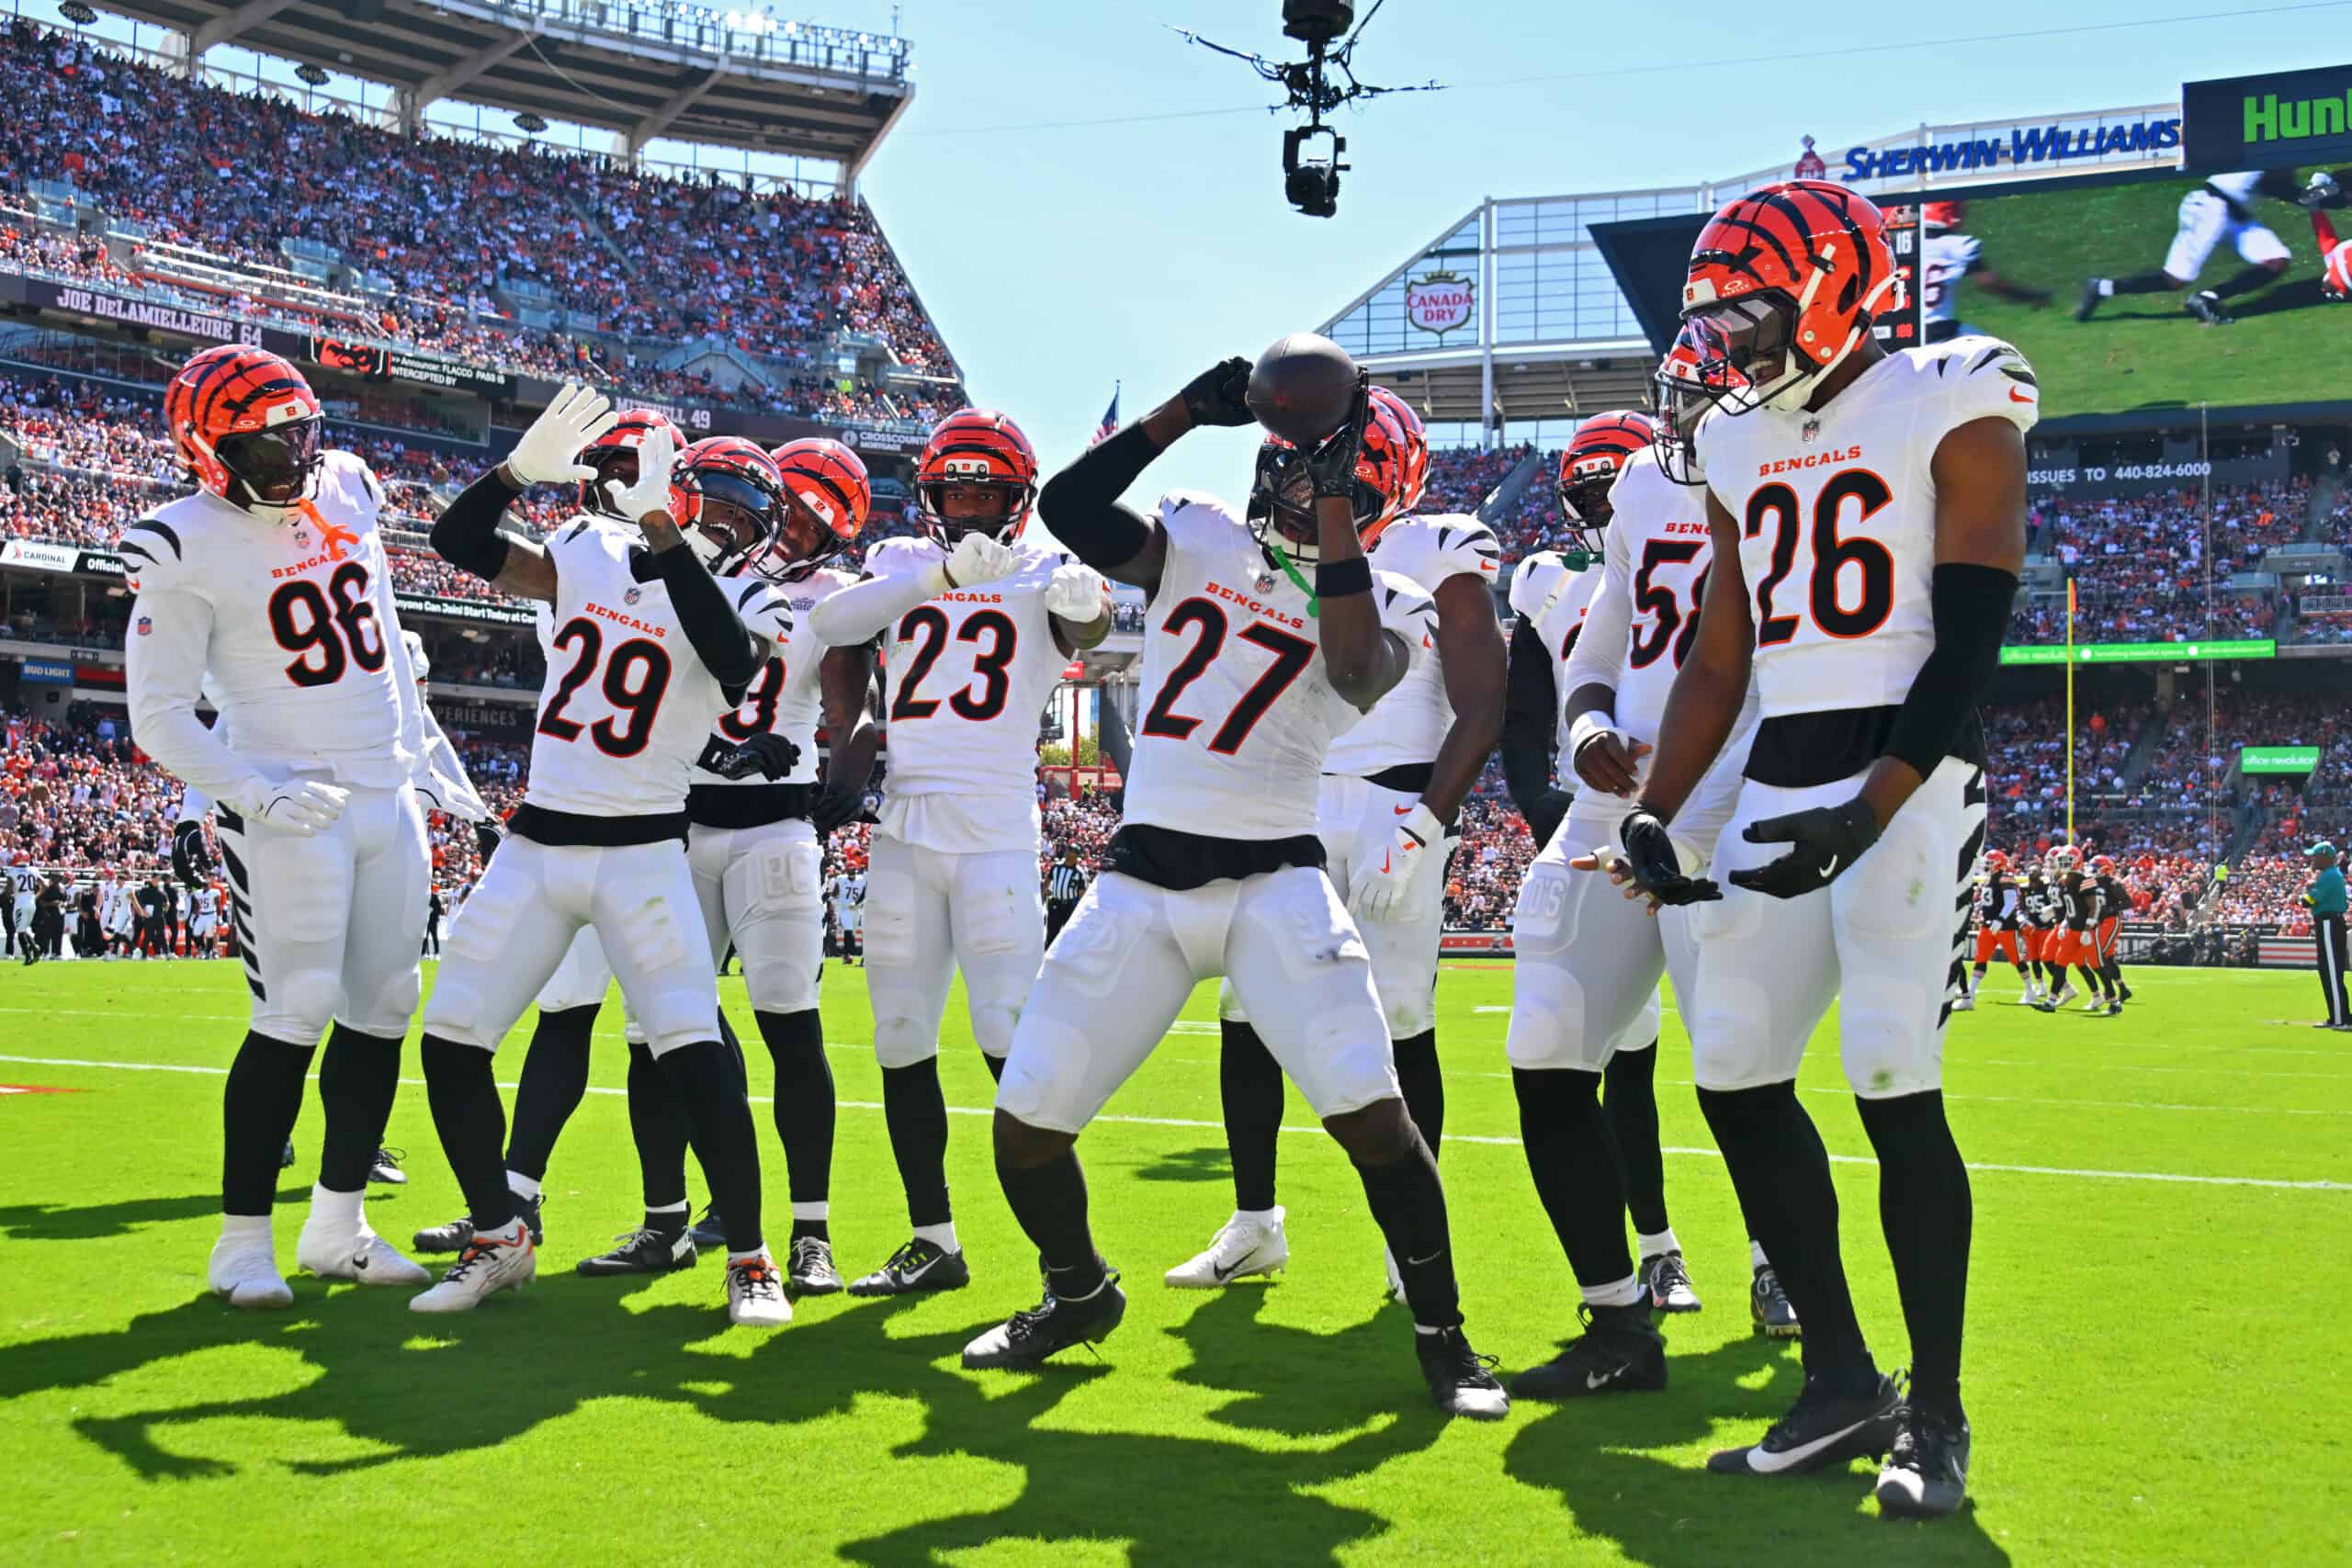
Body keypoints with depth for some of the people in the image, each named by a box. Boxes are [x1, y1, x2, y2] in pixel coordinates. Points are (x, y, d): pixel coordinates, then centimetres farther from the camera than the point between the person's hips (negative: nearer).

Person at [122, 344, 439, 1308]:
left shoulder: (348, 492, 8)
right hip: (288, 813, -6)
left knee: (380, 1015, 8)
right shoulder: (187, 550, -10)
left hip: (389, 798, 6)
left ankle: (337, 1227, 19)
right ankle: (243, 1241, 3)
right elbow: (158, 720, -9)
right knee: (295, 1020, -11)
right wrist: (258, 794, -19)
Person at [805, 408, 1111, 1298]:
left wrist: (1088, 607, -41)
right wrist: (943, 575, -21)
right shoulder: (901, 564, 13)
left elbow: (1084, 629, -17)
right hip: (901, 833, 4)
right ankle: (934, 1241, 18)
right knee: (902, 1045, 7)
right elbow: (831, 623, -7)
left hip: (994, 832, -4)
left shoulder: (1041, 575, 5)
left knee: (1013, 1040, -13)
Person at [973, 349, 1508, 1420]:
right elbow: (1067, 509, -8)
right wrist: (1185, 411, -11)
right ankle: (1080, 1293, 30)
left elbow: (1360, 675, -21)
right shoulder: (1195, 542, 7)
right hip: (1141, 881, 3)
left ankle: (1441, 1336, 5)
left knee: (1370, 1111, -16)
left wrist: (1332, 499, -19)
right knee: (1026, 1123, 2)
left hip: (1275, 885, -2)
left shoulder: (1381, 603, 2)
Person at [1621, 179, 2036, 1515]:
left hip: (1905, 777, -7)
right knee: (1735, 1077, 3)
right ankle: (1845, 1382, 16)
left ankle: (1938, 1415, 5)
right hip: (1780, 785, 7)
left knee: (1895, 1087, -10)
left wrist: (1872, 810, -23)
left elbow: (1969, 644, -12)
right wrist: (1652, 814, 7)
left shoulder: (1947, 411, -5)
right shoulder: (1739, 446, 15)